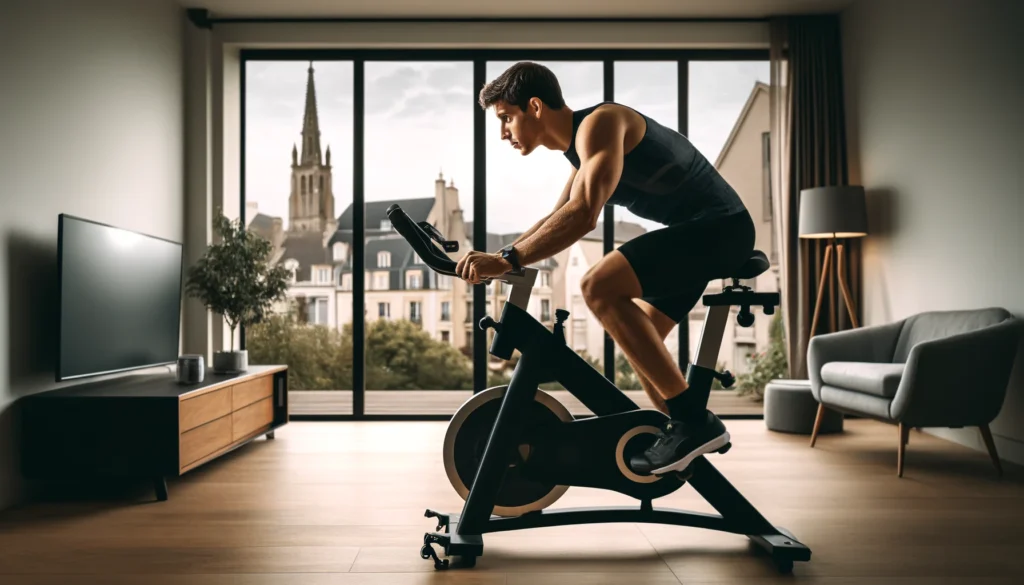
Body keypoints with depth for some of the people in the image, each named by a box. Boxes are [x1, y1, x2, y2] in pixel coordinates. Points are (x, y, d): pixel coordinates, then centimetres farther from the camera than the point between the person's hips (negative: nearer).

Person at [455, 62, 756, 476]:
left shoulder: (599, 122, -16)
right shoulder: (580, 145, 15)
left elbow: (583, 215, -32)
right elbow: (558, 219, 26)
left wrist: (507, 260, -33)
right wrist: (498, 256, 17)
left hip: (718, 226, -10)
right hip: (703, 230, 10)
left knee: (599, 288, -26)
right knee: (637, 339, 13)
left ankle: (694, 420, -19)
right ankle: (683, 434, 26)